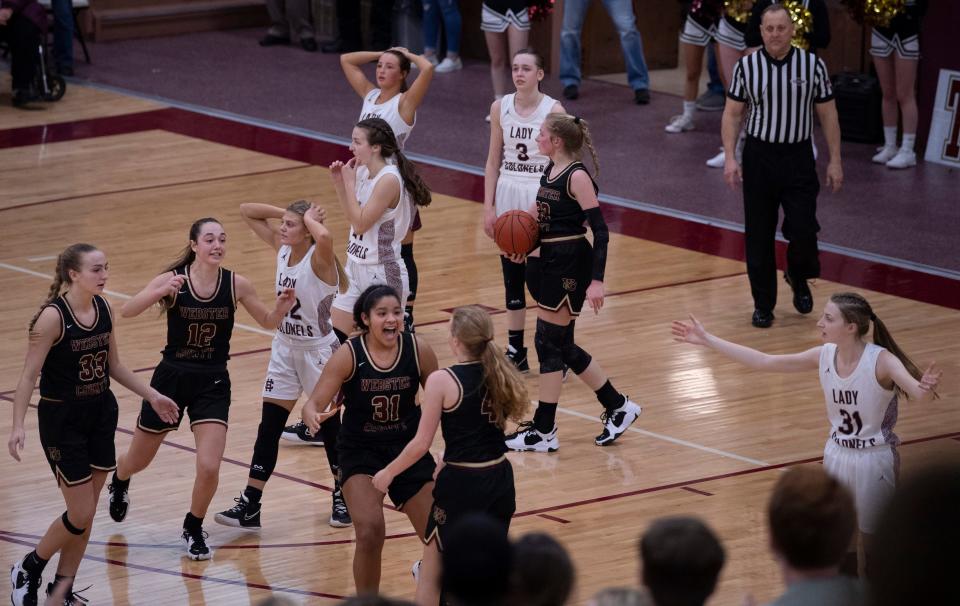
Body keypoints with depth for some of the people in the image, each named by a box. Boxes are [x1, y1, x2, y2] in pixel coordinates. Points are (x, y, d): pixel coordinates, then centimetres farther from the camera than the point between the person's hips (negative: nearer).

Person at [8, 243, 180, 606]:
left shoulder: (104, 309, 0)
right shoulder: (52, 316, -20)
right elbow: (29, 375, -19)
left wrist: (152, 396, 15)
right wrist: (17, 426, -27)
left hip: (100, 414, 6)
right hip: (62, 420, -6)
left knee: (87, 514, 9)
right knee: (80, 516, -6)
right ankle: (27, 571, 16)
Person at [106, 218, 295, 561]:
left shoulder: (236, 285, -8)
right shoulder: (173, 279, -15)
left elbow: (268, 322, 5)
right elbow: (127, 311, -26)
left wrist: (282, 307, -17)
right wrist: (162, 292, -43)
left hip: (213, 384, 1)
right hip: (171, 378, -1)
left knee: (209, 468, -15)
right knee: (138, 460, 17)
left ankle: (194, 528, 14)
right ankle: (119, 484, 55)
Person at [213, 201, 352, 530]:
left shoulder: (319, 258, -22)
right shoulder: (282, 247, -2)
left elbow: (325, 237, -48)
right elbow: (247, 211, 4)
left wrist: (310, 218, -28)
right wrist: (288, 212, -7)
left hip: (319, 351, -6)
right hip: (285, 349, 6)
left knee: (329, 426, 8)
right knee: (268, 428, 3)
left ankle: (343, 497, 27)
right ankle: (250, 506, 4)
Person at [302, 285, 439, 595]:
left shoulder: (418, 350, -13)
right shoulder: (348, 355, -18)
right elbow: (314, 403, -19)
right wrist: (313, 417, -42)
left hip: (408, 448, 2)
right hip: (360, 452, -2)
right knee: (370, 532, -19)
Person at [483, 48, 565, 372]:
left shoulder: (554, 110, -10)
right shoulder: (500, 108, 2)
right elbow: (493, 162, 8)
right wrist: (489, 207, 3)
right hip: (508, 194, 4)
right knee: (511, 276, 9)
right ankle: (515, 351, 18)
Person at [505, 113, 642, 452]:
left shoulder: (577, 177, -15)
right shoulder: (549, 171, 10)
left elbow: (600, 230, -18)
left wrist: (597, 281, -25)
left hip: (570, 264, -9)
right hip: (551, 260, 9)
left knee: (549, 342, -4)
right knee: (561, 346, 13)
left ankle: (544, 432, 3)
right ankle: (618, 408, 25)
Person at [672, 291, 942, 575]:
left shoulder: (881, 360, -21)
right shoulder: (824, 356, -5)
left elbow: (918, 391, -38)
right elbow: (763, 361, 0)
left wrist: (926, 389, -63)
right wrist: (706, 339, 1)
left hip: (873, 461, -5)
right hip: (837, 456, 5)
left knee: (873, 543, 4)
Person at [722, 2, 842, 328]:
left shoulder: (813, 65, -4)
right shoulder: (746, 66, -3)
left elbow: (828, 114, 2)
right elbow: (732, 114, 3)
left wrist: (835, 161, 0)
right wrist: (730, 157, -7)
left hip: (798, 158, -1)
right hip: (759, 157, 1)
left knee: (803, 231, -9)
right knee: (759, 237, 3)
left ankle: (798, 278, 24)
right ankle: (763, 305, 17)